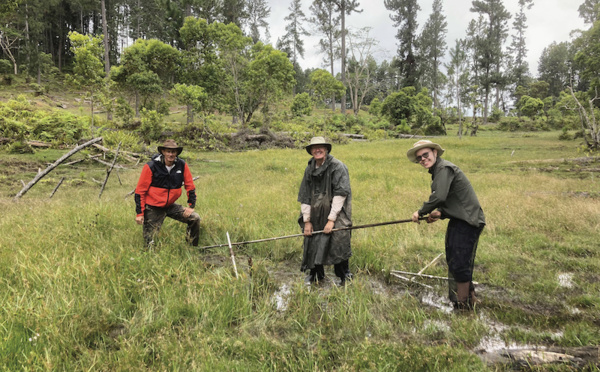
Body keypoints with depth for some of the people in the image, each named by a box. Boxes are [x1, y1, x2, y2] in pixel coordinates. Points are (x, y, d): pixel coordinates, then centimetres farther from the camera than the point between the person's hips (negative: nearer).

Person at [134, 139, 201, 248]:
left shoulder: (182, 165, -6)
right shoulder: (151, 167, -16)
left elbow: (190, 186, 4)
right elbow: (140, 191, -11)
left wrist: (191, 205, -1)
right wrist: (140, 213, -11)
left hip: (171, 206, 4)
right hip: (153, 208, -3)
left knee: (195, 218, -7)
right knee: (149, 242, -4)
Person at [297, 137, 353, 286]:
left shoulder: (337, 167, -11)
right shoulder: (309, 169, 7)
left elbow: (340, 194, -16)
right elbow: (304, 196, 10)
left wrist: (331, 219, -18)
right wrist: (307, 220, 5)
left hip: (336, 212, -5)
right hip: (316, 214, 5)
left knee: (338, 241, -14)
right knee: (312, 242, 5)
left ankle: (345, 276, 6)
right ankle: (315, 274, 28)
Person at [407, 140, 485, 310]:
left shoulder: (444, 168, -16)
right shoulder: (437, 171, 16)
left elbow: (439, 197, -28)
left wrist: (421, 212, -13)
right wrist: (440, 213, 3)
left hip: (468, 222, -11)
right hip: (458, 221, 11)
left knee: (460, 264, -6)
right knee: (452, 262, 20)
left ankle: (463, 305, 8)